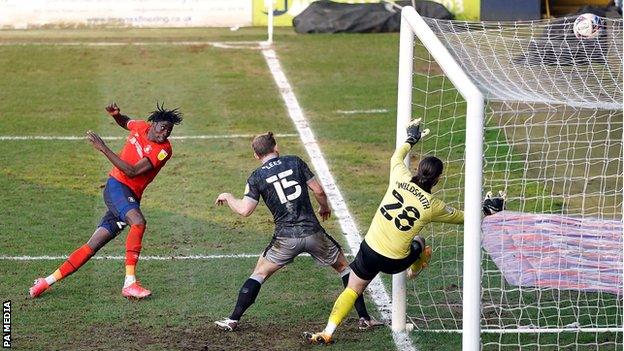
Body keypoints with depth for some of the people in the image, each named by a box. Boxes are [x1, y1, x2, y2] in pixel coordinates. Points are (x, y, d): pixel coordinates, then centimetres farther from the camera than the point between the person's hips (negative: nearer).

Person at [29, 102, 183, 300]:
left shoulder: (164, 150, -9)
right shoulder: (141, 127, 2)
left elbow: (132, 172, -19)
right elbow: (125, 122, 30)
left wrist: (103, 149, -20)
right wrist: (116, 115, 6)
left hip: (130, 197, 1)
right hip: (117, 186, -1)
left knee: (92, 246, 0)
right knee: (138, 222, -30)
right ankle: (129, 284, -33)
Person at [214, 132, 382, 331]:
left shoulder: (256, 177, 1)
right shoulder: (295, 162, 4)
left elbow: (244, 210, -4)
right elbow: (318, 191, 2)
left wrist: (228, 197, 15)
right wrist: (324, 207, 23)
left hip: (286, 238, -1)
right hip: (312, 232, 1)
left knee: (259, 274, 16)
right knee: (343, 266, 18)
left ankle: (233, 320, 12)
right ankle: (364, 318, 15)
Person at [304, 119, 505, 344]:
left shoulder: (401, 180, -8)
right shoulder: (433, 206, -10)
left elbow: (396, 157, 17)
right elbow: (462, 217, 8)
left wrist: (411, 139, 34)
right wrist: (485, 208, 25)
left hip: (370, 250, 1)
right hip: (395, 262, -1)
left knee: (352, 290, 12)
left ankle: (328, 333, 2)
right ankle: (415, 272, 58)